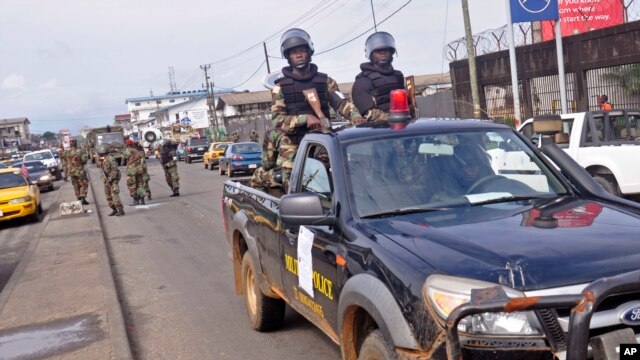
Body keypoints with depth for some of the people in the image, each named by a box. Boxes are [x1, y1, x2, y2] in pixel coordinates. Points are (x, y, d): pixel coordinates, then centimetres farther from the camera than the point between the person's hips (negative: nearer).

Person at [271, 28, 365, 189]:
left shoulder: (325, 81, 14)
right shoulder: (281, 86, 9)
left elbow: (341, 102, 0)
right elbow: (277, 120, -2)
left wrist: (355, 114, -22)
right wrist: (305, 118, -17)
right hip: (293, 147, -1)